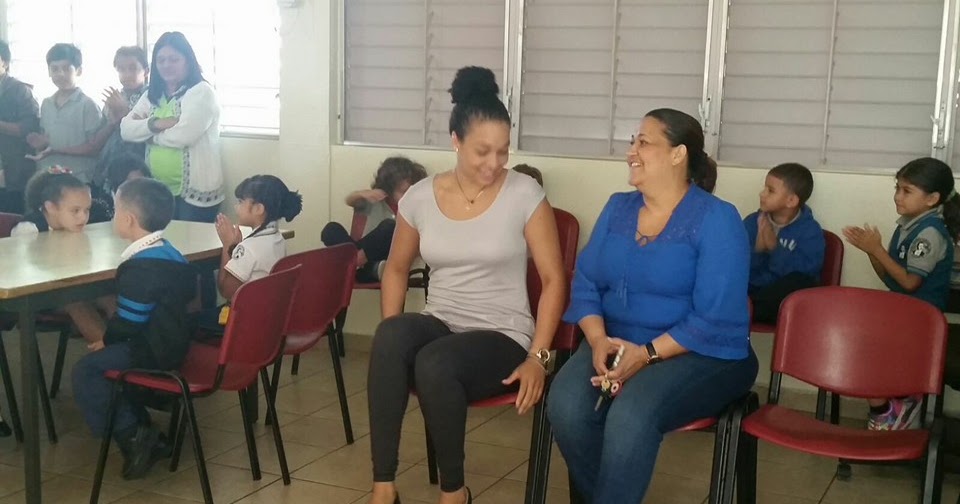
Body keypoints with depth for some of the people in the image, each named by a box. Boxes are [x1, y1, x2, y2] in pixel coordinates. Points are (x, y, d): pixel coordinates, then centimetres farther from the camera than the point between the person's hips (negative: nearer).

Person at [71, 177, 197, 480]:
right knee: (107, 362, 23)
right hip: (173, 342, 10)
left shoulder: (139, 268, -24)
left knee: (86, 370, -7)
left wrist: (107, 338, 1)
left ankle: (130, 436, -8)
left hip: (153, 352, -10)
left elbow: (128, 323, -22)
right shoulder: (170, 254, 7)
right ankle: (144, 433, 20)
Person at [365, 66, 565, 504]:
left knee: (433, 363, -35)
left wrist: (537, 357, -15)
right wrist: (394, 341, 0)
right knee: (390, 336, -32)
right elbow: (396, 270, 14)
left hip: (502, 337, -3)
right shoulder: (420, 197, 2)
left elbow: (553, 279, -6)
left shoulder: (524, 195, -8)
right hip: (439, 324, 3)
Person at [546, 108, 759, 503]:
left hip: (701, 354, -5)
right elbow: (586, 285, 6)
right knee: (565, 405, -25)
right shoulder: (617, 208, 10)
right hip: (616, 345, 5)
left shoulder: (716, 220, -10)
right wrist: (599, 340, -13)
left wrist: (647, 353, -23)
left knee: (630, 416, -34)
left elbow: (716, 322, -16)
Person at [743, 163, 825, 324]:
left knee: (799, 282, -36)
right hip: (752, 291, 2)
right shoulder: (752, 222, 5)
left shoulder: (810, 231, -5)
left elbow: (805, 271, -20)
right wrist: (758, 248, -18)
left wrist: (774, 247, -17)